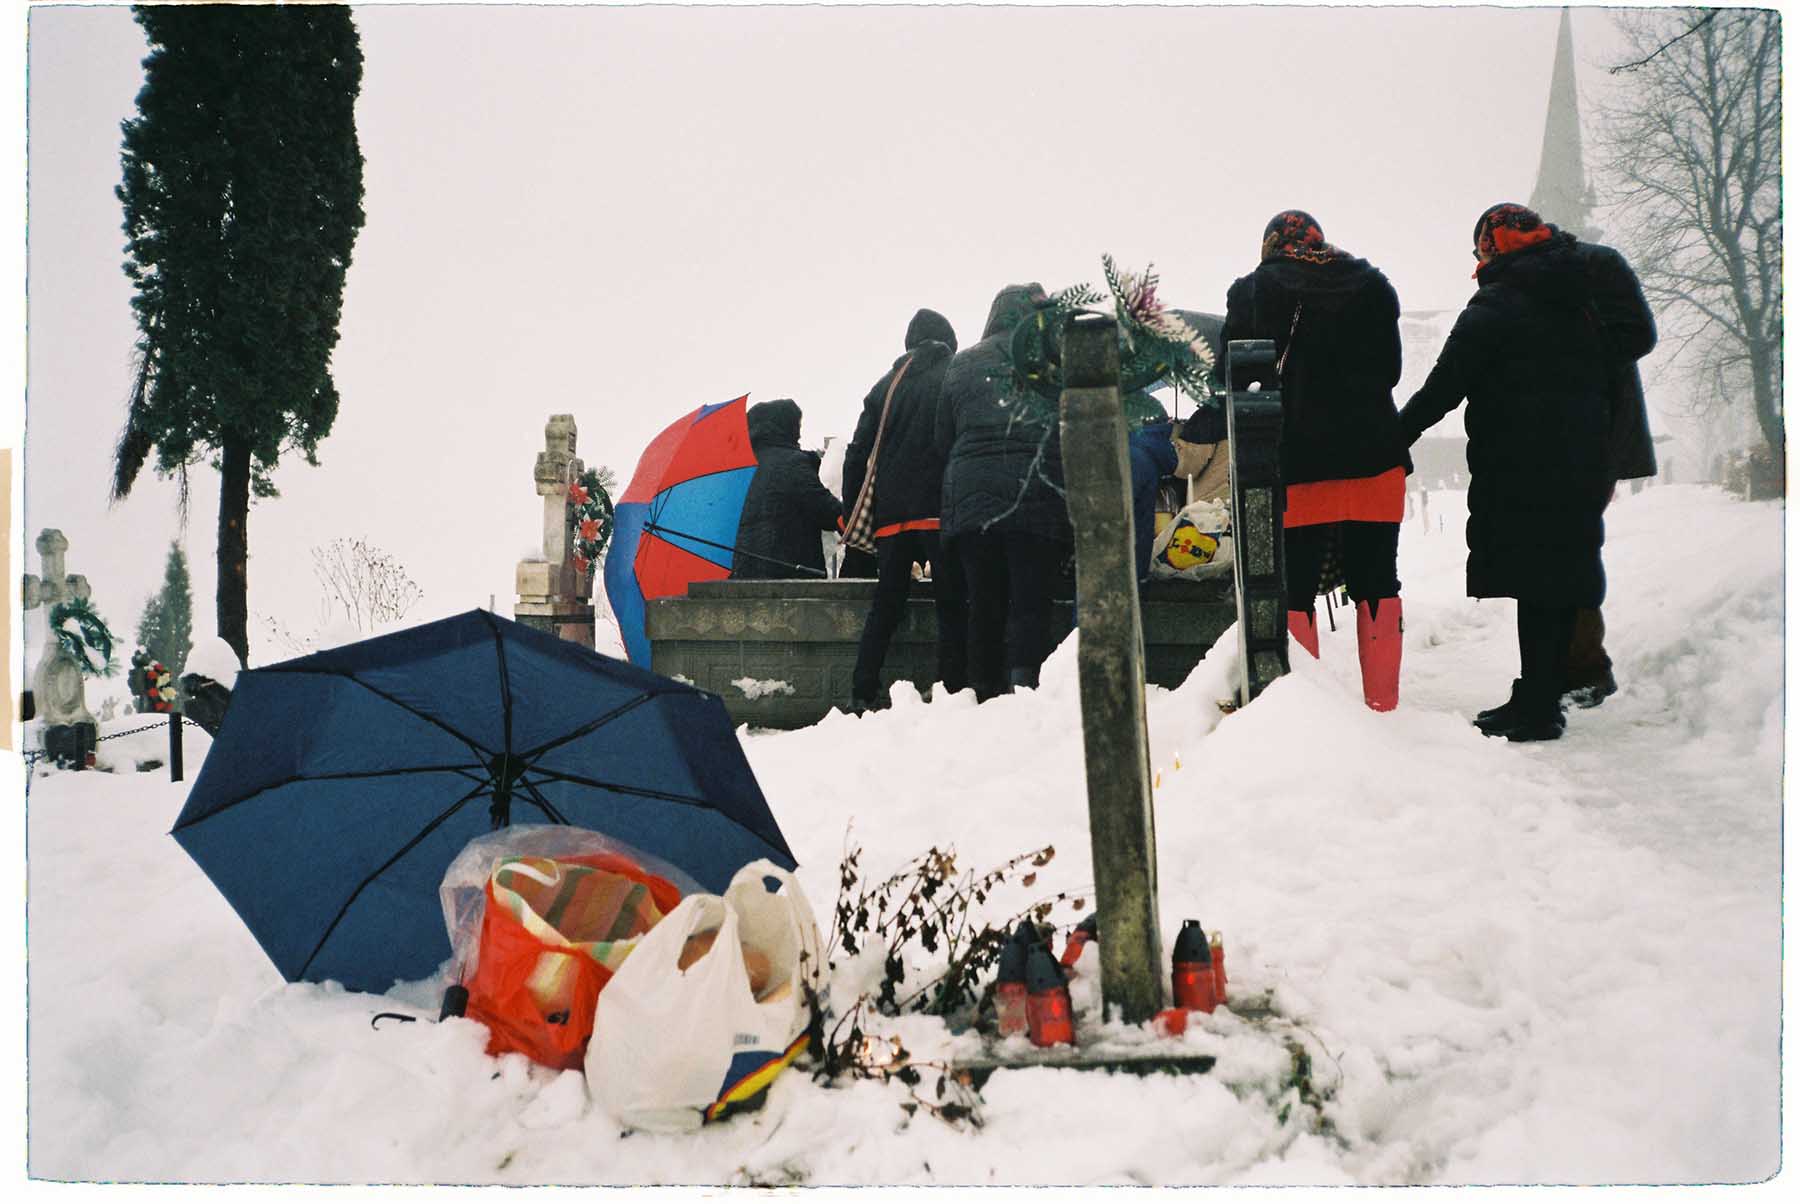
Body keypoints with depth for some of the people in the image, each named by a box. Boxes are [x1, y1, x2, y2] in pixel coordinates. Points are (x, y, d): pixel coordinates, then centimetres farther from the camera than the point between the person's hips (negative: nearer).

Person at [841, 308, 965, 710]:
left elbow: (858, 453, 13)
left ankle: (863, 693, 6)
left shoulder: (887, 384, 15)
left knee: (884, 607, 10)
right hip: (942, 509, -4)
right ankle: (954, 691, -7)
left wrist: (852, 515, 16)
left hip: (891, 512, 4)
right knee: (953, 607, -2)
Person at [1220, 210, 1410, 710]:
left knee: (1295, 590, 5)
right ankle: (1383, 704, 14)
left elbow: (1234, 377, 2)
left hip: (1293, 463, -2)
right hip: (1372, 456, 3)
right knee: (1376, 584, 11)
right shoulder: (1373, 285, 9)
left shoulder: (1252, 292, 0)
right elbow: (1391, 369, 14)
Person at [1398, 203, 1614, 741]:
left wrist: (1395, 437, -5)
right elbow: (1607, 381, 18)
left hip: (1520, 468, -8)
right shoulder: (1581, 303, 16)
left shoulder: (1495, 307, -8)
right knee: (1564, 576, 10)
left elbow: (1444, 387, -13)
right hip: (1582, 467, 8)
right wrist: (1601, 450, 22)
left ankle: (1536, 707, -3)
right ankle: (1545, 697, 18)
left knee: (1532, 583, -6)